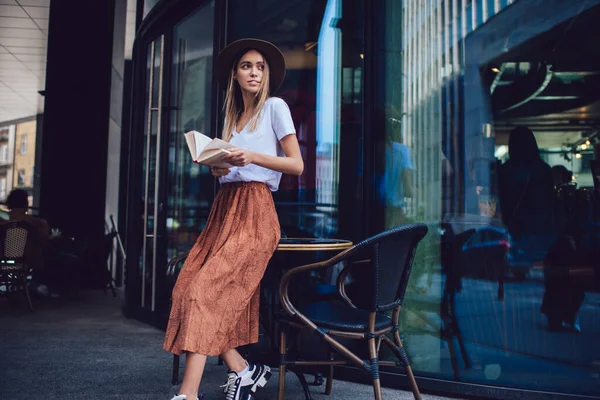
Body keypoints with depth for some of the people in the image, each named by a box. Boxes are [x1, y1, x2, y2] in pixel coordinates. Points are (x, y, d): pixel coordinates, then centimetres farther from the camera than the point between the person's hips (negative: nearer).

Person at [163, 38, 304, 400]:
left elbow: (297, 164, -3)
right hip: (224, 207, 7)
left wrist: (252, 157, -16)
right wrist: (217, 166, 2)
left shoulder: (275, 107, 4)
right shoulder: (231, 116, 23)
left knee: (204, 290, -20)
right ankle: (243, 370, 2)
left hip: (254, 210, -7)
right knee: (185, 288, -9)